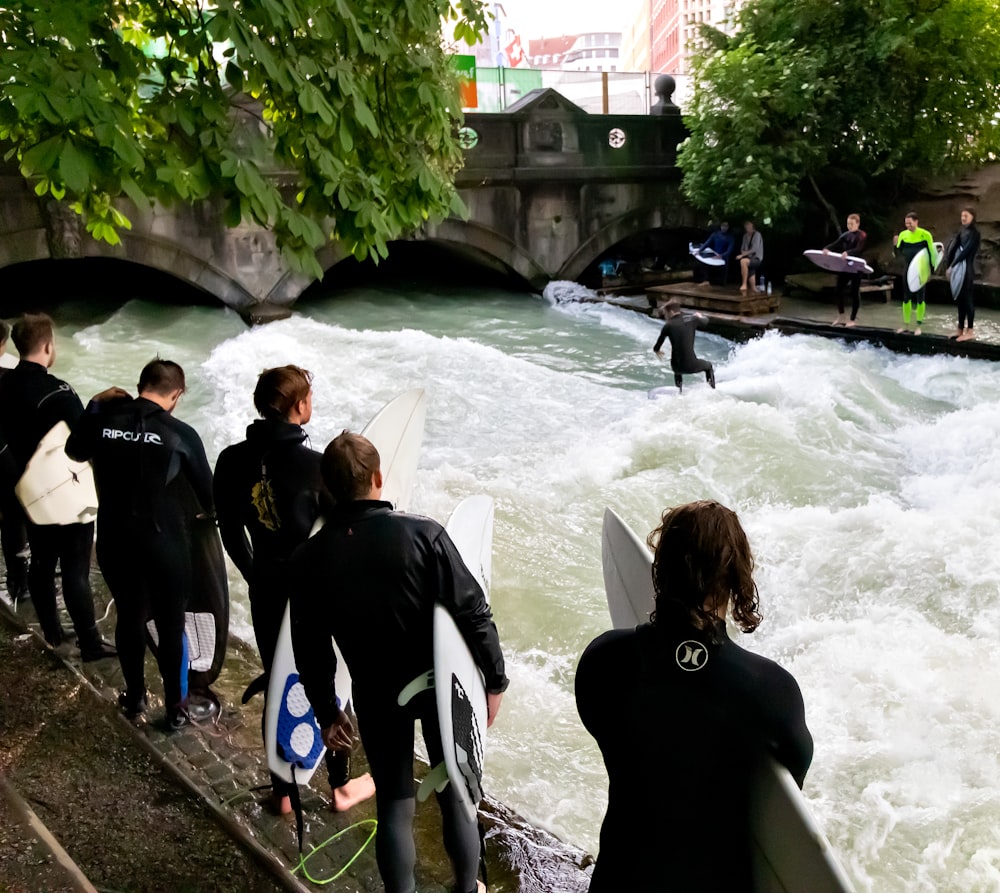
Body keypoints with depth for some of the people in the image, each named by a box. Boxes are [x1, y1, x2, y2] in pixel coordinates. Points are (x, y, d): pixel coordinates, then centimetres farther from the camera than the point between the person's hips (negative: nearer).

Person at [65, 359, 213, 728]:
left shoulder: (103, 419, -4)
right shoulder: (180, 433, -12)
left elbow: (75, 450, 19)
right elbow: (205, 488, 1)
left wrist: (94, 405, 20)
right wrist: (210, 512, 23)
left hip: (113, 539, 4)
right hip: (164, 541, -4)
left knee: (129, 616, 21)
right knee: (171, 624, 11)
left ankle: (135, 697, 38)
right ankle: (176, 707, 24)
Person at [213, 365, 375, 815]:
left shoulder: (233, 461, -5)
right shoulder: (316, 466, -21)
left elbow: (230, 531, 5)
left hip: (267, 592, 4)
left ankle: (283, 791, 29)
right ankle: (341, 786, 28)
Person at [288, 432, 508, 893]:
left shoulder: (308, 559, -12)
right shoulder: (422, 534, -20)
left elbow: (310, 647, -3)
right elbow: (473, 613, -17)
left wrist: (326, 712, 11)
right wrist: (494, 680, -4)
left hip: (377, 696, 1)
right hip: (441, 685, -1)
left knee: (394, 804, 15)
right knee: (455, 794, 18)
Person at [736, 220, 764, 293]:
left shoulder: (757, 235, -9)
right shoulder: (745, 236, 13)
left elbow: (754, 249, -19)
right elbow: (742, 248, 18)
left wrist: (742, 255, -22)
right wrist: (743, 252, -7)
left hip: (757, 258, -8)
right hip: (749, 258, 8)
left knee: (743, 261, -34)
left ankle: (744, 284, -32)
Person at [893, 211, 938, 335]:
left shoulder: (925, 235, -8)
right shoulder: (903, 235, 3)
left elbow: (931, 252, -6)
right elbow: (898, 252, 1)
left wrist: (932, 267, -11)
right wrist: (896, 244, -18)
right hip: (907, 269, 4)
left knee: (919, 298, 1)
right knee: (906, 297, 7)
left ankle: (918, 326, 7)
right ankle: (906, 325, 17)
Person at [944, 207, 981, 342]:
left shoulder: (974, 233, -9)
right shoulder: (962, 232, 15)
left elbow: (966, 251, -17)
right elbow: (953, 248, 10)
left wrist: (952, 266, -17)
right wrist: (948, 266, 0)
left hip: (967, 269, -8)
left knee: (967, 298, -6)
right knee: (960, 299, 10)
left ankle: (970, 331, -4)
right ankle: (960, 330, 15)